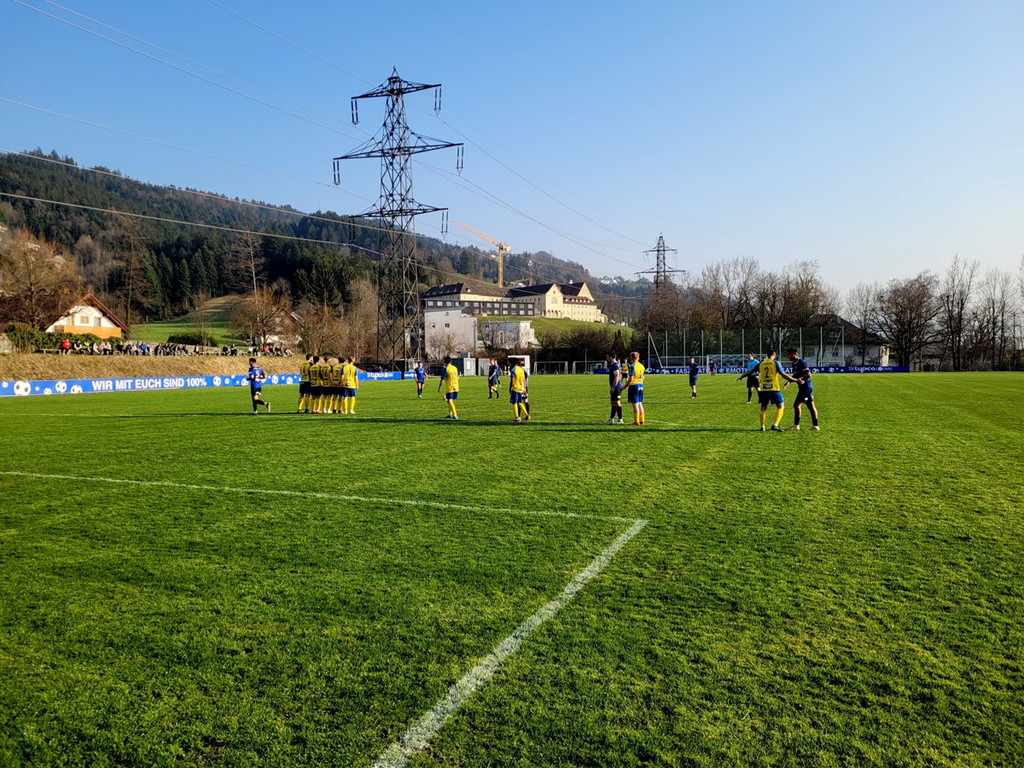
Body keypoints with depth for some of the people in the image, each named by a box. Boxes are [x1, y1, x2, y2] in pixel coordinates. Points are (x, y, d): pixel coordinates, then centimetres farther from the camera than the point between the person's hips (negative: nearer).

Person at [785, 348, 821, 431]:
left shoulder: (801, 362, -17)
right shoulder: (794, 363, 12)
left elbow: (808, 374, -21)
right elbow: (795, 375, 23)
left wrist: (800, 379, -24)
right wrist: (788, 382, 14)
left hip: (805, 387, -10)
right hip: (805, 387, 10)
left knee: (796, 405, -8)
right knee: (811, 406, 11)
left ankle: (796, 425, -4)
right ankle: (815, 425, 14)